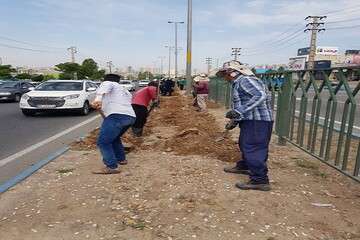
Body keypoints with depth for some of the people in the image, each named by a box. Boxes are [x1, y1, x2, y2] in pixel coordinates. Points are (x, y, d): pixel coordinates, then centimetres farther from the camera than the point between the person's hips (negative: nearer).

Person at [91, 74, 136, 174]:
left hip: (117, 116, -8)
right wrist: (102, 107, 43)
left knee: (103, 142, -5)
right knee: (114, 138, 29)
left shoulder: (107, 83, 14)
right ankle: (121, 159, 35)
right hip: (130, 117, 8)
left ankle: (111, 167, -10)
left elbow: (105, 87, -9)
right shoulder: (125, 91, 35)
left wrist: (98, 99, -28)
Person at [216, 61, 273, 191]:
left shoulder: (245, 80, -14)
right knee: (244, 145, 23)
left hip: (257, 121, -11)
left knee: (253, 149, -9)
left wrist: (239, 112, -31)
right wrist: (234, 120, 21)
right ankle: (244, 166, 41)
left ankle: (260, 180, -2)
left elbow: (260, 96, -28)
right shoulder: (238, 83, 19)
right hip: (250, 120, 11)